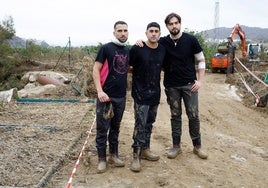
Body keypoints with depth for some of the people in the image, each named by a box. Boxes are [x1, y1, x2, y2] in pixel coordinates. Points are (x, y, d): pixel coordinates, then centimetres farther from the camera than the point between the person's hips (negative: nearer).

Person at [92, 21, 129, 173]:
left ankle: (114, 155, 28)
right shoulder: (106, 48, -6)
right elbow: (96, 70, -8)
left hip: (121, 96, 5)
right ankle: (102, 159, 15)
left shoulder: (128, 51, 10)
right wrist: (100, 91, -18)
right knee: (103, 129, 3)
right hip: (106, 96, -5)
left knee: (115, 128, 15)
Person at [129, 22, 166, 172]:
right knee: (140, 125, -6)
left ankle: (145, 149, 29)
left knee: (149, 123, 15)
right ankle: (136, 156, 3)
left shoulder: (163, 50, 5)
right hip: (141, 93, -5)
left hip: (155, 93, 5)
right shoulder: (137, 49, -10)